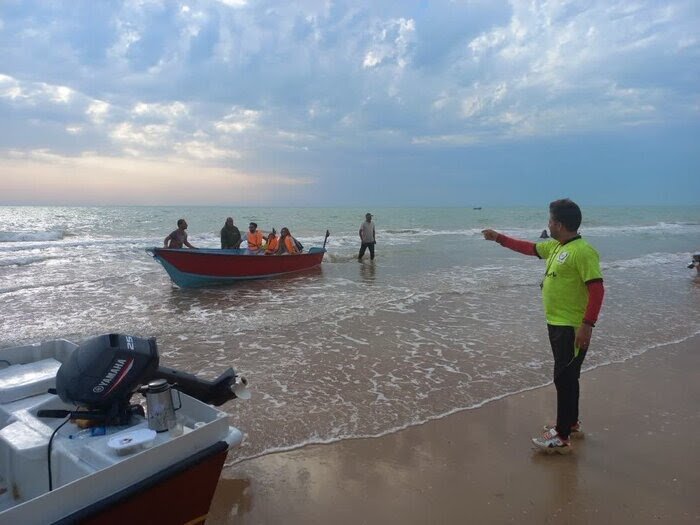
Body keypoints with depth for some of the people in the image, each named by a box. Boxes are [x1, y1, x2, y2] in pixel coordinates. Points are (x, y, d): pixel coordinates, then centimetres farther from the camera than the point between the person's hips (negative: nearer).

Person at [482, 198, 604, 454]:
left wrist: (587, 325, -27)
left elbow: (596, 289, -23)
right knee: (565, 377, 19)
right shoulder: (555, 246, 9)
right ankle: (571, 423, 35)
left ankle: (562, 437, 7)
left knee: (564, 378, -3)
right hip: (556, 324, 9)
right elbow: (529, 247, 25)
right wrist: (499, 238, 27)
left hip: (572, 328, -9)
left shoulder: (583, 251, -19)